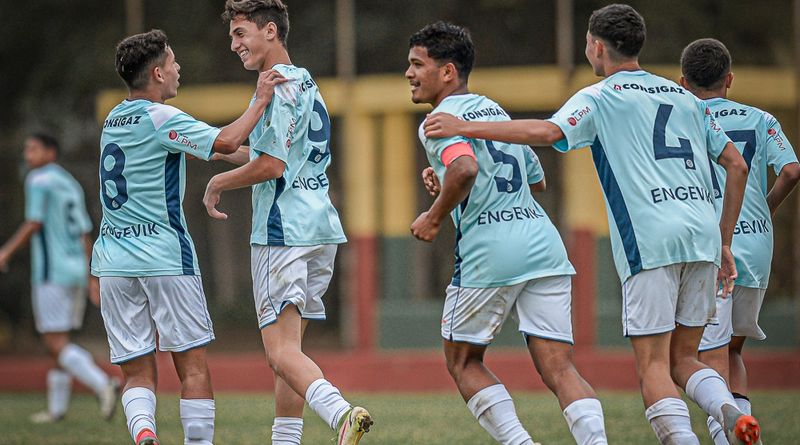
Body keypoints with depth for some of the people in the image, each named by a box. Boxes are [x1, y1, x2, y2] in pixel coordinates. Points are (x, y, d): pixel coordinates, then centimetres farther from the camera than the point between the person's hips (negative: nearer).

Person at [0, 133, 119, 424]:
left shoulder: (39, 179, -5)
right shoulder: (71, 184, 19)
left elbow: (34, 225, -14)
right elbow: (85, 236, 18)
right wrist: (92, 281, 19)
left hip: (52, 273, -8)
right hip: (77, 271, 8)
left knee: (55, 343, -10)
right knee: (59, 340, 14)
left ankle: (103, 384, -27)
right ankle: (57, 408, 16)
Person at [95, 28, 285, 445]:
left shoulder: (113, 120, 16)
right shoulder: (160, 118, -9)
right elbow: (225, 142, -22)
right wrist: (260, 101, -9)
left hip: (113, 261, 6)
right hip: (164, 257, -6)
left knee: (137, 373, 3)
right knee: (193, 366, 3)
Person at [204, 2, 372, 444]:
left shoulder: (276, 86, -11)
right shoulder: (307, 83, 19)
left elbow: (271, 164, -18)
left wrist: (219, 183, -3)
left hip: (282, 232, -10)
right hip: (321, 227, 10)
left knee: (281, 351, -14)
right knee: (288, 347, 14)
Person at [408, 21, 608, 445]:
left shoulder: (440, 120, -3)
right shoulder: (494, 109, 22)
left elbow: (465, 168, -25)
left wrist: (434, 217, -9)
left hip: (490, 251, -7)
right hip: (544, 244, 7)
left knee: (462, 361, 13)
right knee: (558, 367, 1)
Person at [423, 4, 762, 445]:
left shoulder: (599, 98, 4)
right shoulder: (684, 98, 22)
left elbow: (547, 131, -14)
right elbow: (736, 165, 20)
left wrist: (465, 127, -7)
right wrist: (724, 243, 25)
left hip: (651, 243, -5)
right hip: (702, 235, 5)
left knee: (653, 365, -3)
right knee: (682, 359, 12)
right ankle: (727, 409, -16)